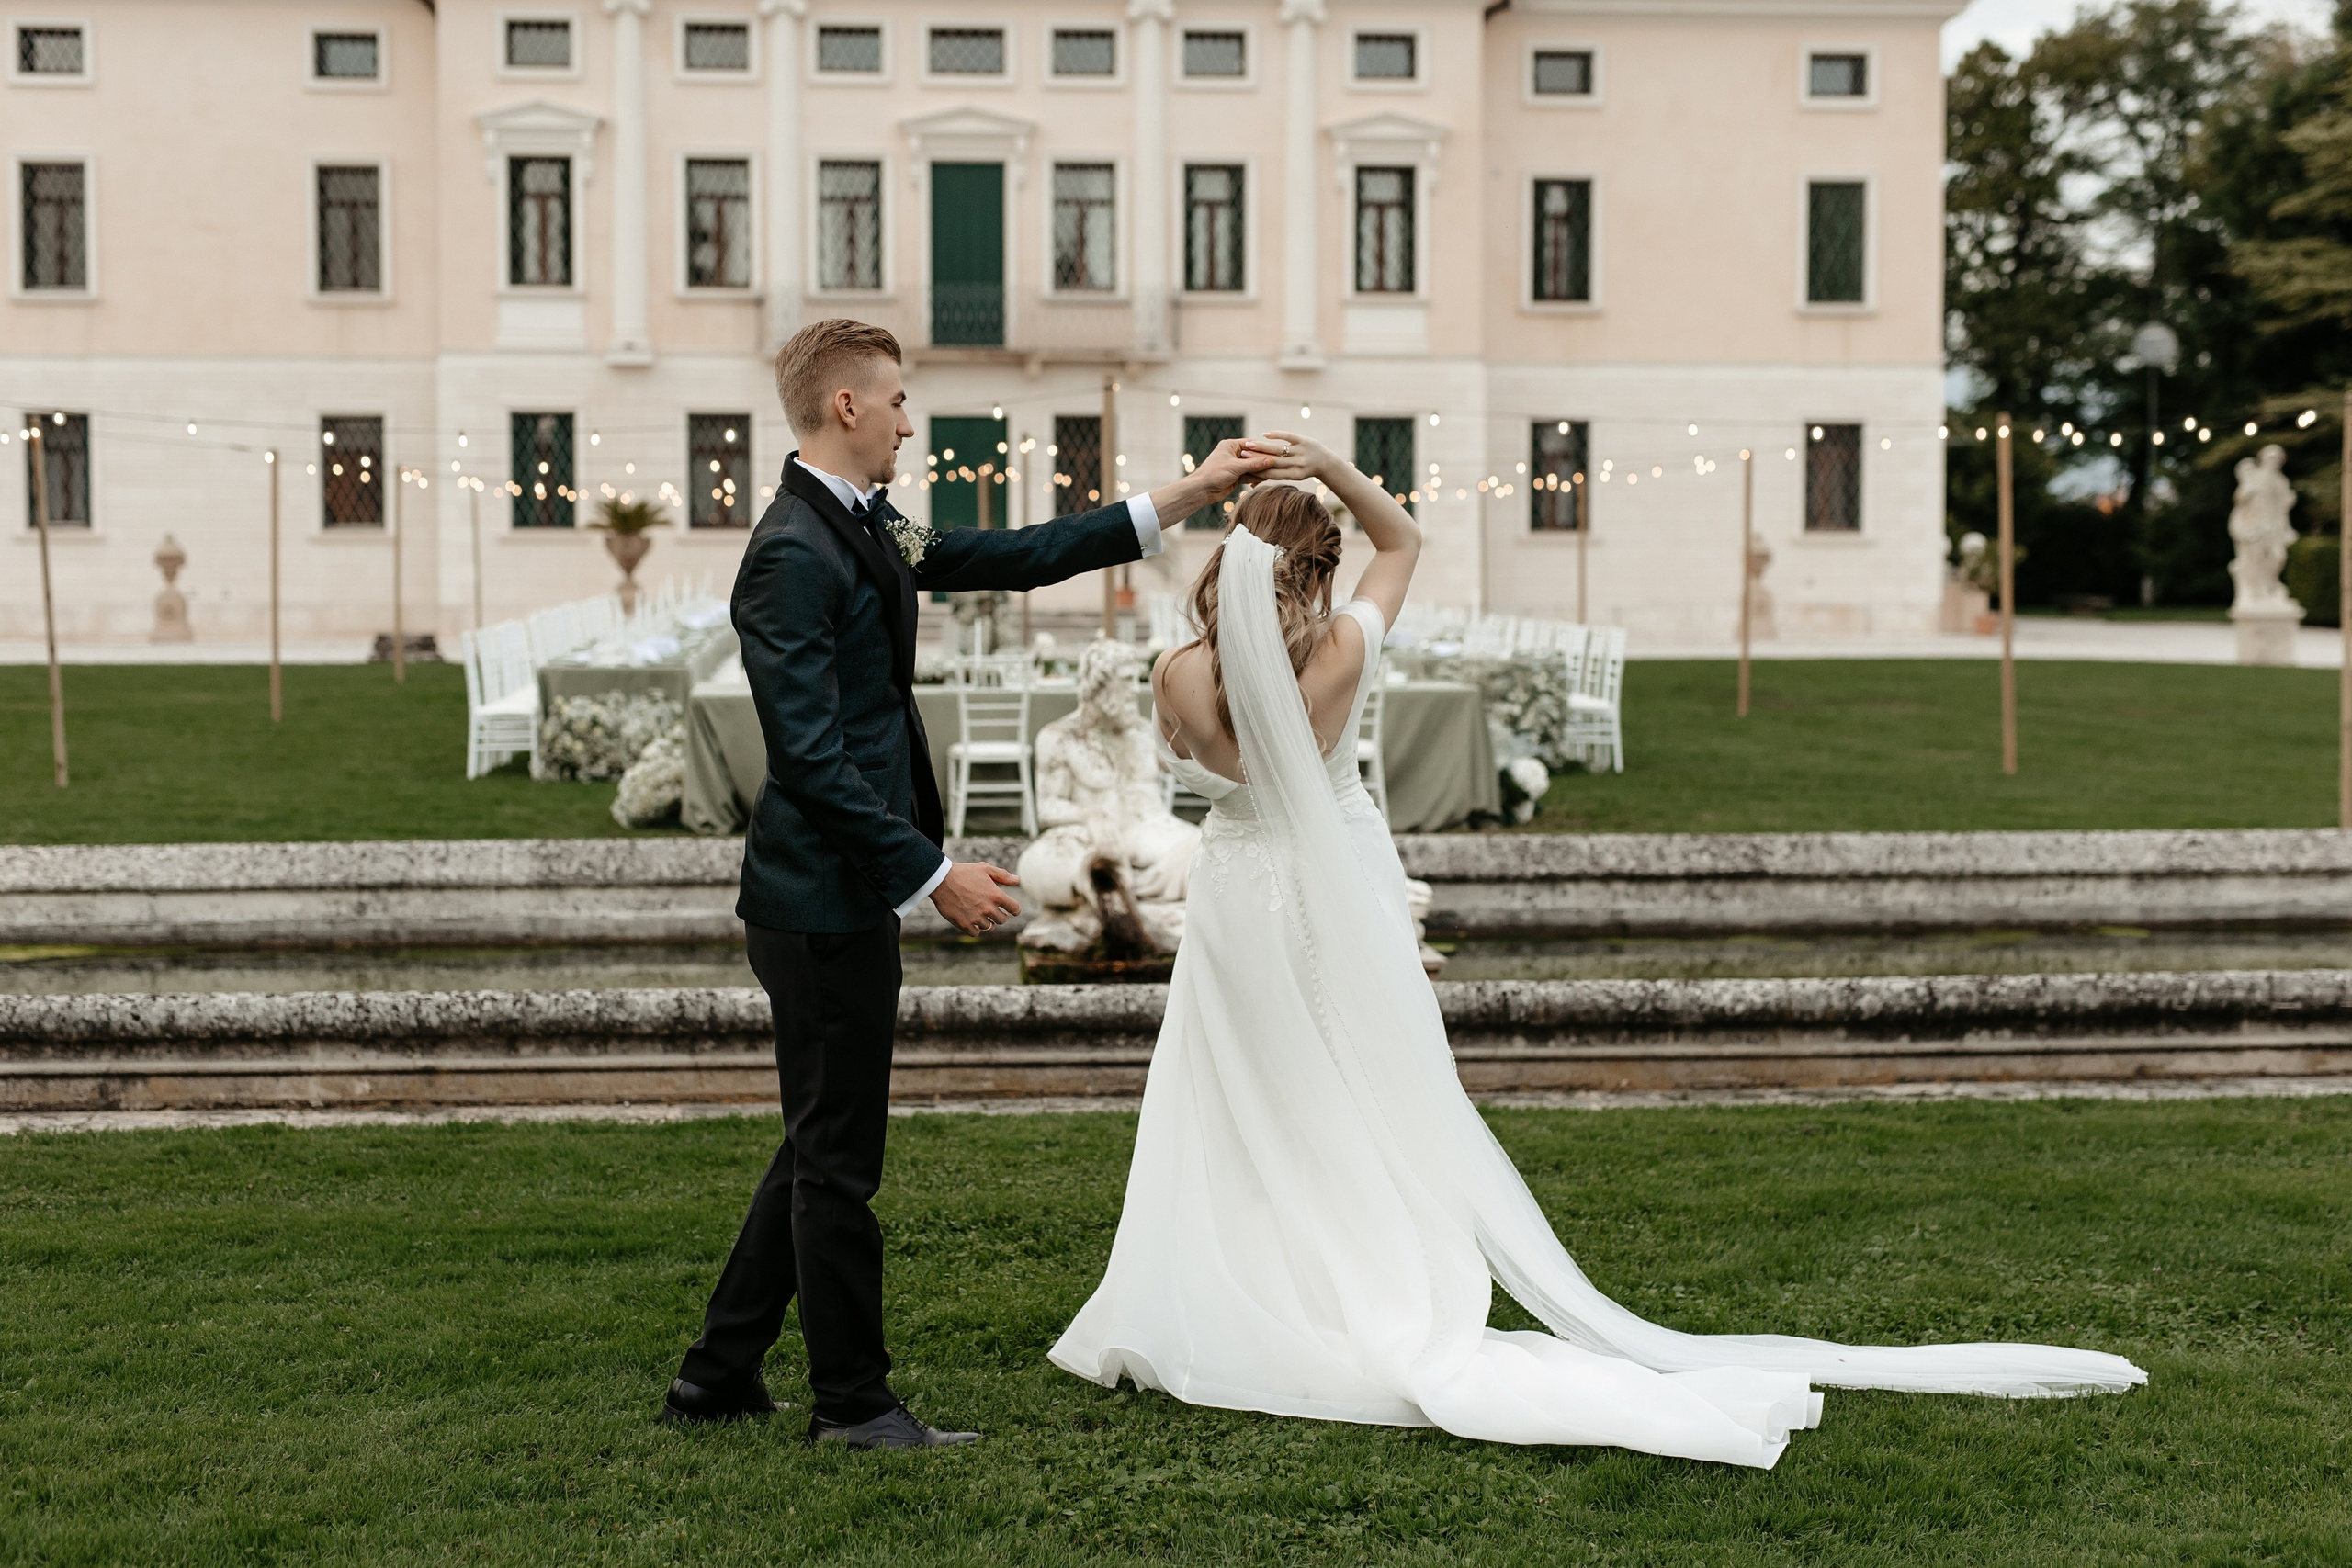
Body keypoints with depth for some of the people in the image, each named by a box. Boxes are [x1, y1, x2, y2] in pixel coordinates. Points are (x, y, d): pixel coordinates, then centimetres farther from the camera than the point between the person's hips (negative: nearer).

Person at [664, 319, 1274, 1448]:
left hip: (844, 896, 10)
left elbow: (1012, 559, 19)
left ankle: (718, 1376, 26)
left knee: (823, 1147, 17)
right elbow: (811, 758, -22)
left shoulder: (866, 533, 13)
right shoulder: (793, 555, -18)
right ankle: (853, 1401, 14)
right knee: (837, 1157, 2)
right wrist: (934, 875, -21)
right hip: (827, 900, -10)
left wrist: (1183, 497, 18)